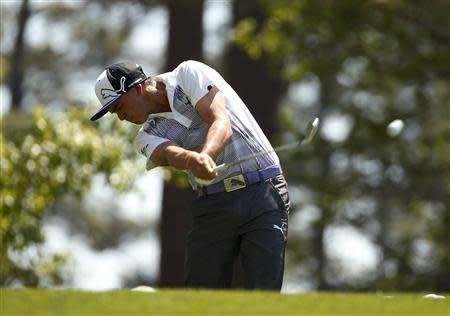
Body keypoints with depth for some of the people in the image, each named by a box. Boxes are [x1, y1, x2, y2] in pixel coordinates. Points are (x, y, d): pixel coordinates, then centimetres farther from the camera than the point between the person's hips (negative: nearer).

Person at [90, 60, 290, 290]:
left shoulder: (189, 74, -2)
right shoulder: (148, 135, 7)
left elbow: (222, 124, -18)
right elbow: (170, 154, -18)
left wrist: (206, 155, -40)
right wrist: (191, 159, -42)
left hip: (263, 195, -5)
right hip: (213, 206, 5)